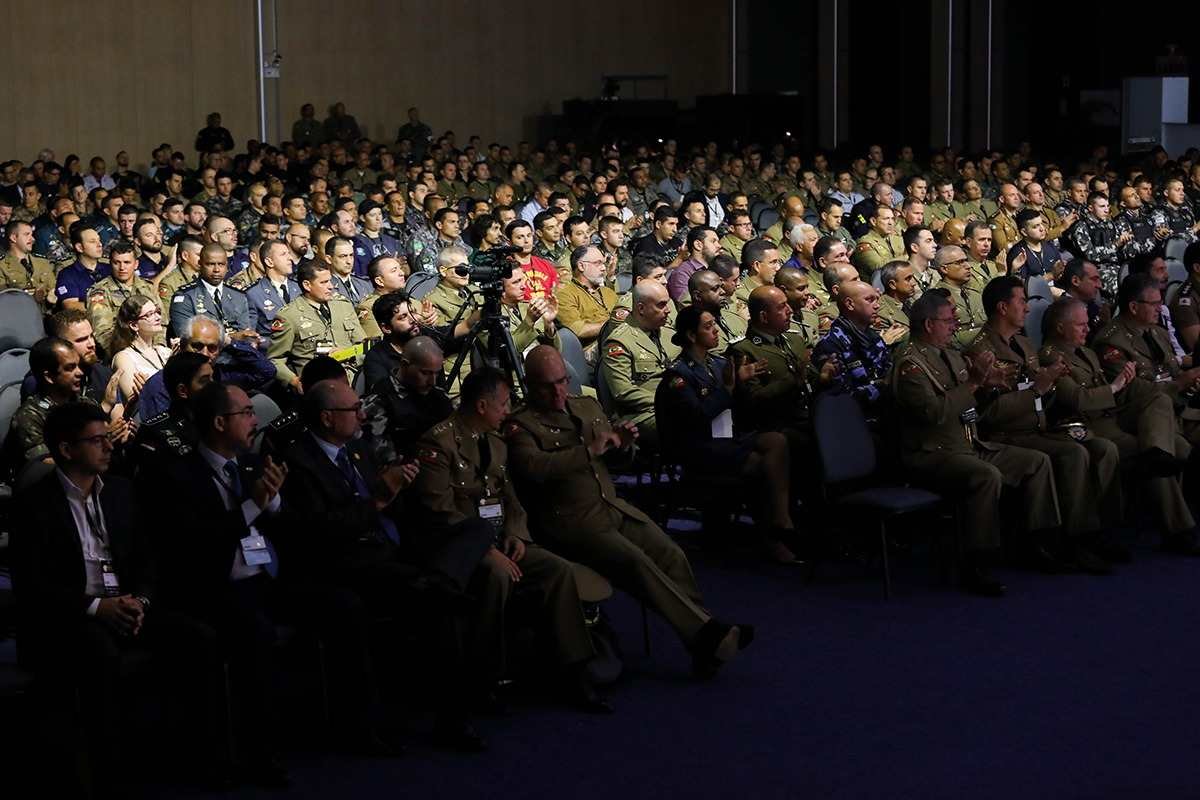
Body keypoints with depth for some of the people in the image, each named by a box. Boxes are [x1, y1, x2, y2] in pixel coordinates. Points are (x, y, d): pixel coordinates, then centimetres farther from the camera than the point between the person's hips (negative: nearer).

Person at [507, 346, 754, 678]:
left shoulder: (589, 407, 19)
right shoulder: (521, 426, -3)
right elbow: (534, 468, -23)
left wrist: (622, 442, 6)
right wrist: (589, 450, -23)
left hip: (613, 507, 7)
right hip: (571, 522, -7)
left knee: (672, 555, -14)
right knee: (636, 562, -27)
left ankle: (704, 643, -14)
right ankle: (706, 634, -26)